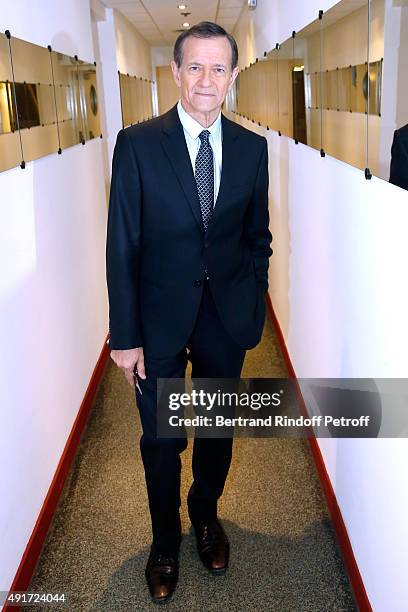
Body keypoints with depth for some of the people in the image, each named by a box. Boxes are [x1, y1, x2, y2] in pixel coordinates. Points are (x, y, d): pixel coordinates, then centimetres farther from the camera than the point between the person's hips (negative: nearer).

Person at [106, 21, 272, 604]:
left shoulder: (251, 147, 0)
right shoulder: (138, 143, -10)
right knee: (161, 440, 12)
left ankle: (206, 516, 46)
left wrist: (254, 307, 6)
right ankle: (165, 540, 38)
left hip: (227, 316, 3)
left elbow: (258, 236, 9)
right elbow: (122, 245, -10)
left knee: (218, 430, 18)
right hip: (160, 316, -2)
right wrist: (125, 335, -10)